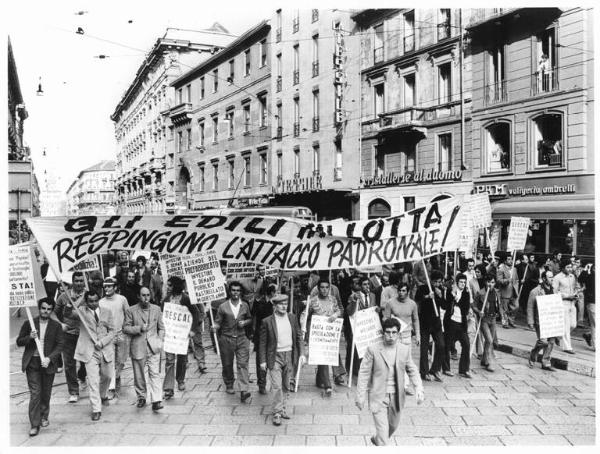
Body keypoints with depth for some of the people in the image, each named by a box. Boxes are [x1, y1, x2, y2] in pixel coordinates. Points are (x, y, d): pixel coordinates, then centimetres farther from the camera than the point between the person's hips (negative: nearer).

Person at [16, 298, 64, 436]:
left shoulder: (56, 326, 0)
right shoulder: (28, 324, 2)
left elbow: (59, 346, -1)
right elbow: (19, 342, 6)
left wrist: (49, 358, -16)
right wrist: (30, 337, -14)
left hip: (48, 363, 1)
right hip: (32, 363, -1)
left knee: (46, 393, 13)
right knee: (35, 393, -5)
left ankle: (44, 416, 35)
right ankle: (35, 425, 1)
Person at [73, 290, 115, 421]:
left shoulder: (107, 312, 5)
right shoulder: (81, 312, -1)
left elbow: (112, 331, 4)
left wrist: (102, 342, -11)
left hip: (106, 350, 3)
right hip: (89, 351, -3)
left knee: (107, 376, 15)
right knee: (93, 380, -4)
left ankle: (103, 395, 46)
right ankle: (96, 410, 6)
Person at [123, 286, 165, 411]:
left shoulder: (156, 309, 9)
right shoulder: (132, 311, 1)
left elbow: (161, 327, 13)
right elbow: (125, 328, -1)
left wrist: (160, 340, 0)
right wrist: (139, 328, -15)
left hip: (153, 347, 1)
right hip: (138, 348, -1)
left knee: (155, 374, -7)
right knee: (139, 375, 9)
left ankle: (156, 401, -7)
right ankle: (141, 398, 28)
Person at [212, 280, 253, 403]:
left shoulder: (245, 305, 4)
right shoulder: (223, 307, -3)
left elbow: (250, 319, 17)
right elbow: (218, 322, -2)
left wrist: (245, 322, -5)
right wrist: (215, 327, -24)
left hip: (241, 339, 1)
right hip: (226, 339, 0)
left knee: (243, 364, -8)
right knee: (227, 364, 11)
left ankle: (244, 392, -8)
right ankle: (229, 385, 35)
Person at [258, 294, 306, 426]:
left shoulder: (292, 318, 2)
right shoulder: (267, 321, -9)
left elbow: (299, 336, 7)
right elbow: (262, 342, -4)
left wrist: (301, 353, -2)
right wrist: (263, 360, -4)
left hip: (289, 356, 4)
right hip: (275, 357, -4)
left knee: (286, 385, 14)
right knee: (277, 386, -8)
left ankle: (282, 408, 29)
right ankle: (277, 413, 4)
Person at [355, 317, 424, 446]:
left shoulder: (405, 350, -2)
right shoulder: (373, 350, -12)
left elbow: (412, 371, 5)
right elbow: (364, 373, -8)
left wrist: (419, 389, -10)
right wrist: (360, 397, -9)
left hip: (396, 397, 5)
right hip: (378, 397, -4)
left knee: (393, 425, 24)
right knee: (382, 430, -9)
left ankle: (377, 440, 53)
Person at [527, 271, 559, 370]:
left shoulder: (553, 291, 10)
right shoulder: (535, 292, -9)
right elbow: (530, 308, -7)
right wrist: (530, 322, -10)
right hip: (540, 321, -6)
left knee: (551, 342, 5)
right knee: (543, 341, -14)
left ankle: (546, 363, 17)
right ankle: (532, 356, 13)